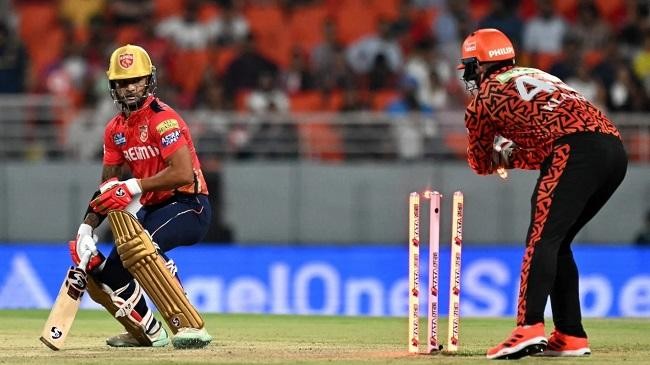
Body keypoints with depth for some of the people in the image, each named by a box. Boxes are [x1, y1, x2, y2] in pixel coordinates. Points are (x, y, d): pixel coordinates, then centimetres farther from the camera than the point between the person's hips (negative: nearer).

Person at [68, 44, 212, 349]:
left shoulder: (162, 118, -15)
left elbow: (183, 174, -26)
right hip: (151, 210, 9)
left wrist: (134, 187, -27)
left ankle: (190, 325, -35)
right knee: (102, 276, 4)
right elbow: (107, 187, 13)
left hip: (188, 206, -9)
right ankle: (148, 332, 24)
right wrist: (87, 229, 0)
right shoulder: (116, 129, 10)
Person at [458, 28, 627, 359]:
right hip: (615, 147, 7)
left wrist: (501, 155, 43)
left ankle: (529, 328, -30)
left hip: (574, 151, -7)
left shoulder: (485, 95, 15)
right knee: (557, 242, 16)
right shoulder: (537, 76, 35)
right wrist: (511, 156, 29)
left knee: (541, 240, -13)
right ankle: (570, 337, 13)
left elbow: (481, 164, 26)